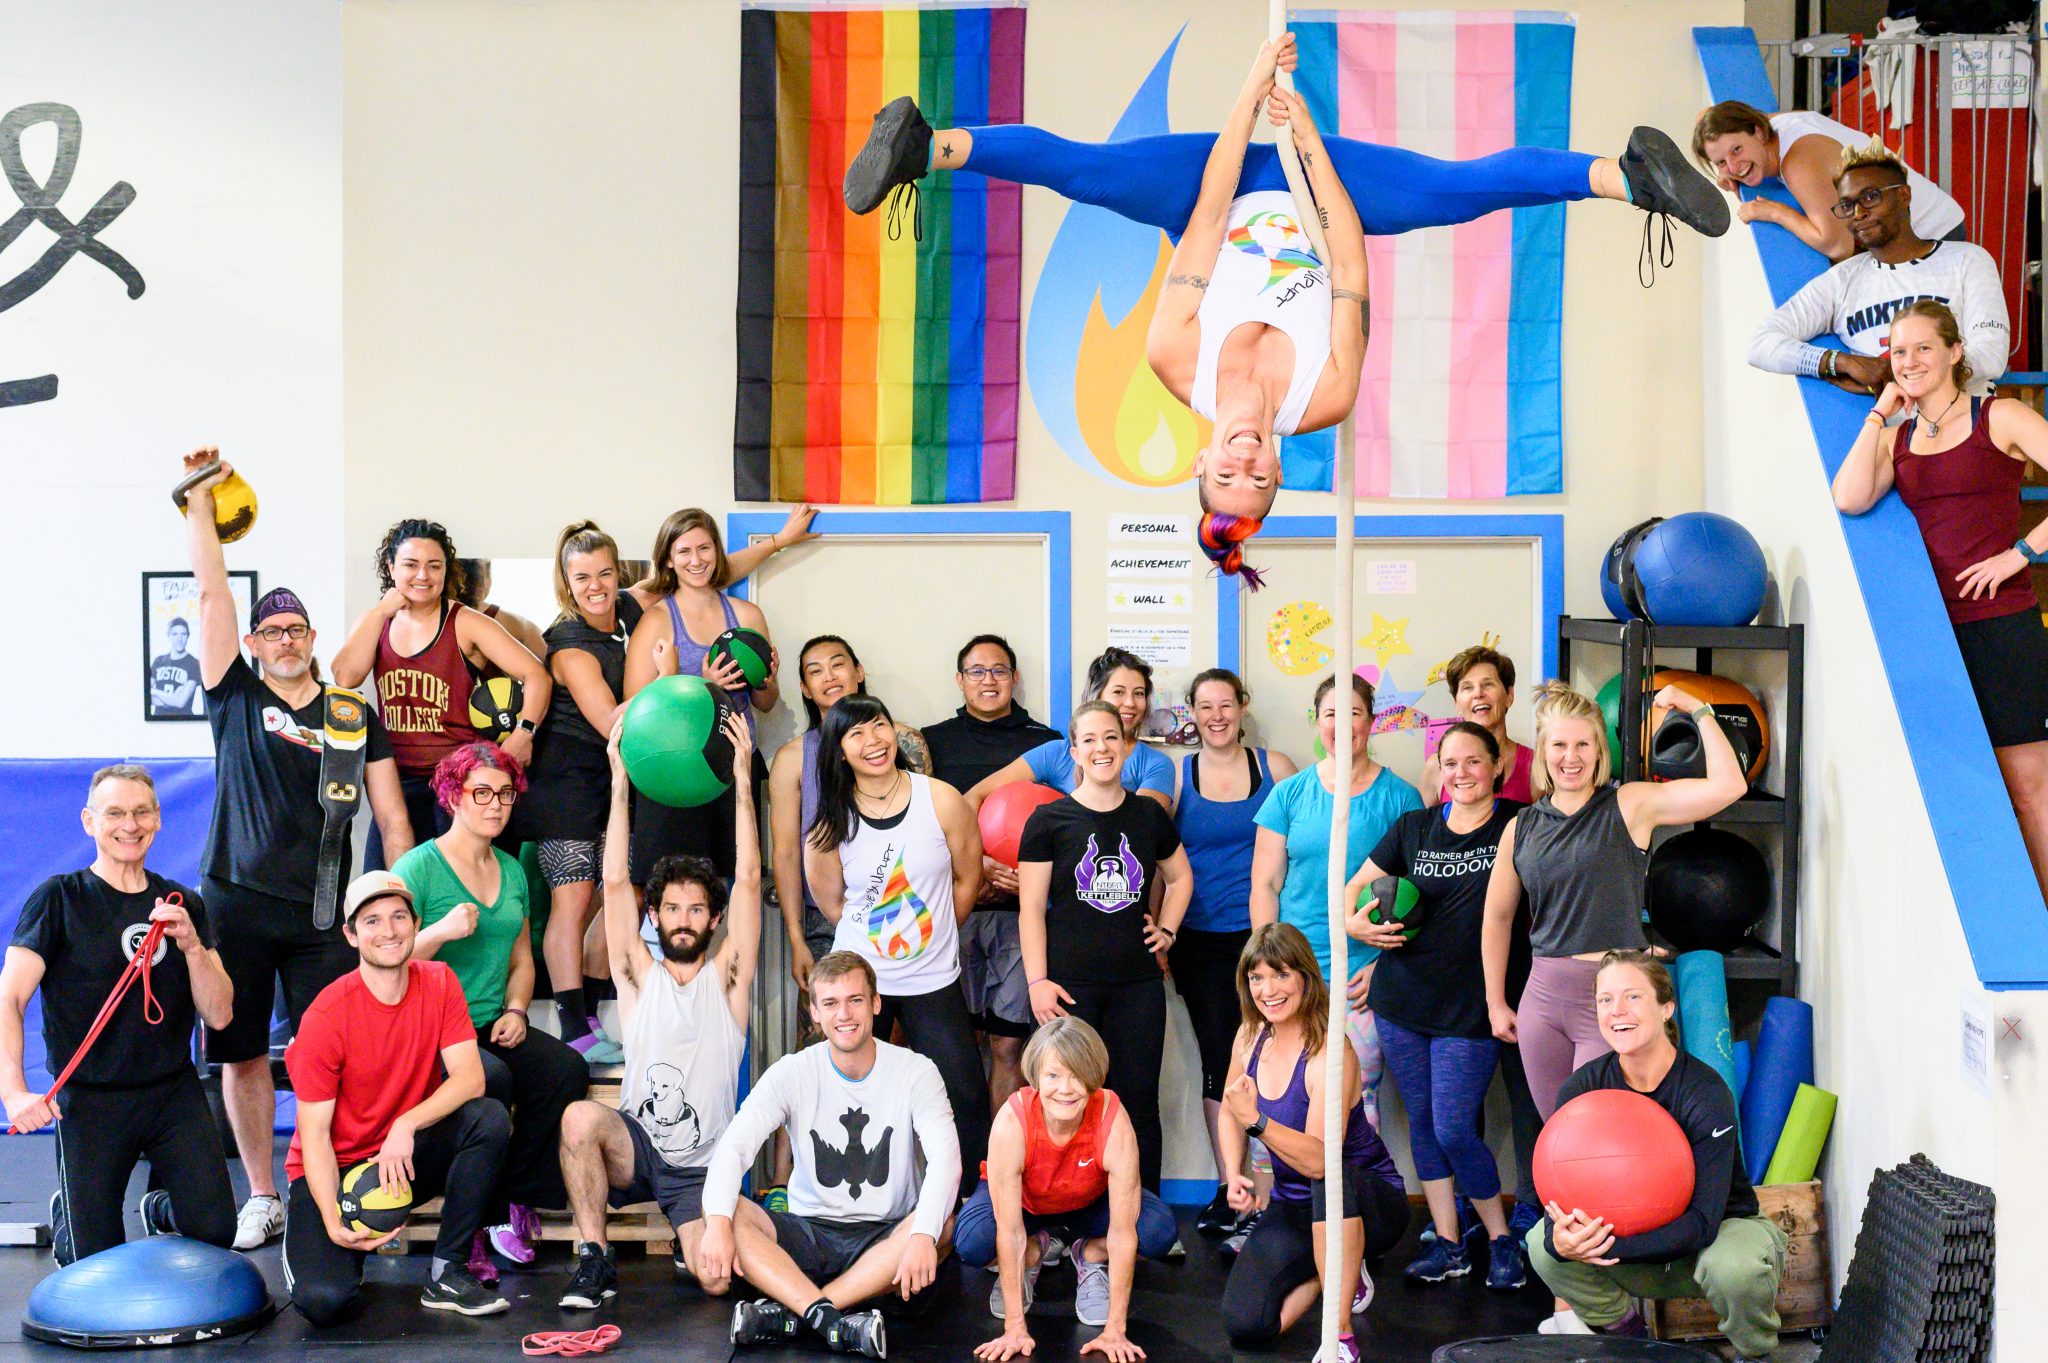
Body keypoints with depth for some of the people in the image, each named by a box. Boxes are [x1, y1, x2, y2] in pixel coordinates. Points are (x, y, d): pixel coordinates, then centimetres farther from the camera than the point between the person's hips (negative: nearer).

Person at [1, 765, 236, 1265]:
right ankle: (65, 1210, 32)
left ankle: (159, 1206, 26)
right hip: (89, 1099, -3)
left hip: (174, 1092, 3)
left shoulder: (184, 906, 7)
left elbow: (219, 1015, 2)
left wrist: (191, 946, -15)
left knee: (216, 1234, -8)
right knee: (97, 1263, -2)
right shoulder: (59, 899, -4)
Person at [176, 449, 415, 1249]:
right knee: (242, 1054, 5)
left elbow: (392, 820, 7)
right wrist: (200, 499, -4)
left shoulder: (353, 716, 9)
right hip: (236, 904, 0)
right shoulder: (236, 699, 7)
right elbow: (210, 591, -1)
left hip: (324, 912, 0)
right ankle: (262, 1199, 17)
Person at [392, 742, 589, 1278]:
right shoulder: (419, 867, -6)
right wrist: (441, 932, -24)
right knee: (493, 1081, -33)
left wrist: (516, 1011, 6)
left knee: (567, 1070, -20)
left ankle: (517, 1202, -6)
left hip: (493, 1028, 6)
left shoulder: (511, 870, 15)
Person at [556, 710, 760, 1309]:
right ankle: (594, 1259, -16)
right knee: (579, 1117, -33)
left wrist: (743, 781, -13)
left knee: (716, 1279, -21)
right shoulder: (640, 976, 5)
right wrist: (621, 783, -10)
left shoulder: (726, 977, 3)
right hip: (635, 1145, 0)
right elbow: (615, 883, -3)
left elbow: (748, 881, -6)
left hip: (702, 1165, 0)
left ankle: (693, 1236, 17)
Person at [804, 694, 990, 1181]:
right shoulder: (831, 823, -5)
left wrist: (933, 937, 10)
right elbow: (832, 904, 6)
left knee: (967, 1096, -1)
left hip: (933, 978, 0)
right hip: (858, 975, 0)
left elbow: (967, 878, 4)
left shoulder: (941, 800, -6)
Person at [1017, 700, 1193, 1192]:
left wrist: (1167, 930, 12)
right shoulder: (1049, 820, -1)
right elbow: (1031, 908, -2)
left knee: (1139, 1104, 5)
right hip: (1070, 985, -3)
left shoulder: (1148, 815, 9)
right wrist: (1038, 980, -8)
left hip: (1138, 984, 3)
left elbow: (1180, 878, 26)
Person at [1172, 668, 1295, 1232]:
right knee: (1218, 1059, 3)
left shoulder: (1275, 767, 5)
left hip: (1267, 935, -1)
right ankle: (1227, 1189, 13)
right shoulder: (1174, 776, 6)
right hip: (1201, 942, 1)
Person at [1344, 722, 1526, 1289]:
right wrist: (1353, 923, -9)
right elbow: (1355, 887, 13)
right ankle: (1447, 1243, 21)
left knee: (1454, 1131, -6)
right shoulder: (1413, 827, 7)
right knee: (1421, 1121, 9)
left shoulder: (1517, 825, -3)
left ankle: (1501, 1238, 14)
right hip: (1401, 999, 4)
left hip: (1471, 1006, -4)